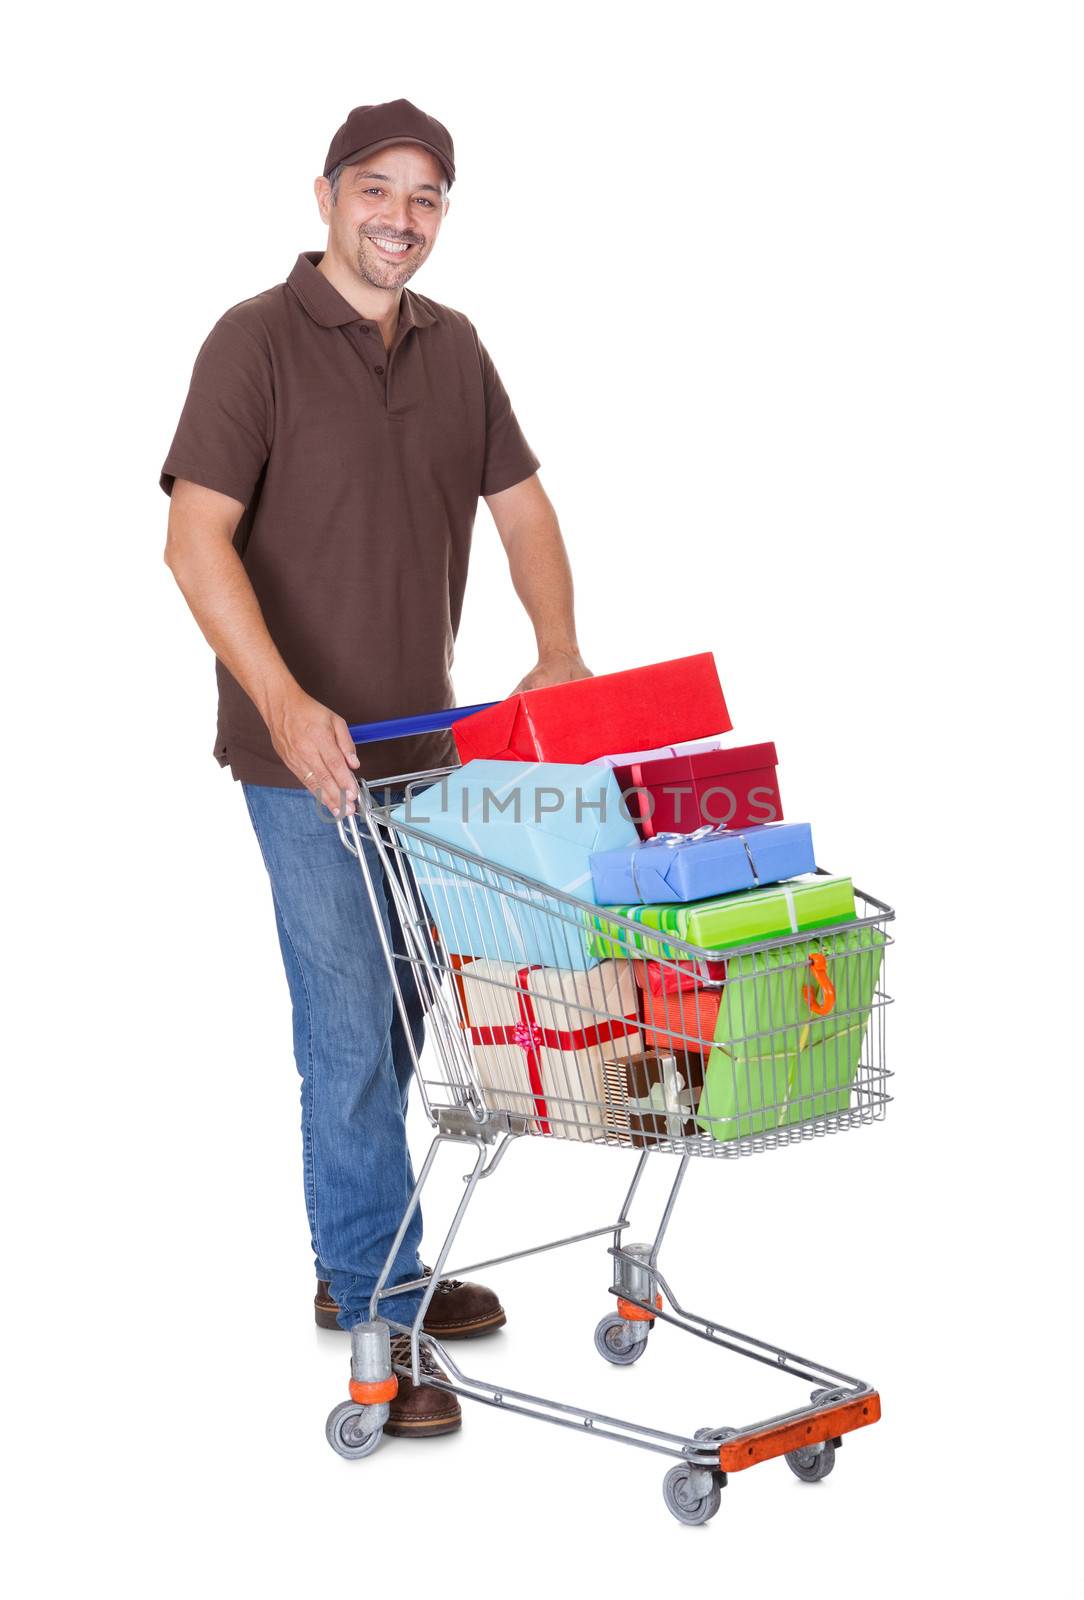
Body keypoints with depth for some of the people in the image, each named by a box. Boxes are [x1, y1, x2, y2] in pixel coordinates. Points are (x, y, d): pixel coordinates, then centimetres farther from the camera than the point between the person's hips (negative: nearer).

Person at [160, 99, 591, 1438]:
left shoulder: (454, 349, 9)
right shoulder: (257, 342, -11)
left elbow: (520, 504, 15)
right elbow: (196, 539, -18)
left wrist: (558, 650, -2)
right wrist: (284, 700, -30)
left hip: (422, 744, 7)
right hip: (309, 757, -7)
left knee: (395, 1023, 15)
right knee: (351, 1037, -5)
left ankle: (358, 1269, 31)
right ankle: (383, 1324, 4)